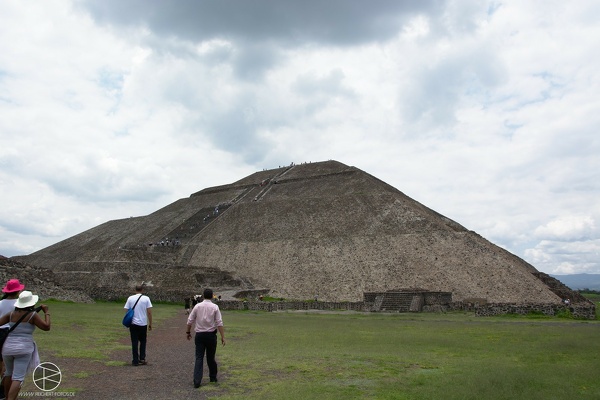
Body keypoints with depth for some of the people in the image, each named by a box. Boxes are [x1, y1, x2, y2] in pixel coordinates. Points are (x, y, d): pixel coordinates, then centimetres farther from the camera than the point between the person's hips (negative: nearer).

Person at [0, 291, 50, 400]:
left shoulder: (11, 314, 4)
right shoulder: (32, 315, -8)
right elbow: (47, 327, -11)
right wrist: (46, 312, 0)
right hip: (23, 350, -5)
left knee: (9, 372, 29)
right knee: (18, 378, -4)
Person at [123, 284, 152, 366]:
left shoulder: (130, 298, 0)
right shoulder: (146, 298, -4)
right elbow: (149, 312, -6)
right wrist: (150, 324, 2)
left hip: (133, 324, 0)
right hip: (143, 324, 0)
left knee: (134, 343, 6)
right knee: (143, 341, 17)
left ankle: (135, 361, 6)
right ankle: (142, 358, 13)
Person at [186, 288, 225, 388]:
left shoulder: (197, 306, 0)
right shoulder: (215, 307, -5)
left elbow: (190, 321, 3)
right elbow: (219, 323, -10)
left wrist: (188, 332, 17)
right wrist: (222, 336, -8)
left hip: (199, 335, 1)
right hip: (211, 335, -1)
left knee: (199, 358, 2)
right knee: (211, 357, 14)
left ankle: (197, 381, -6)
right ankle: (213, 377, 28)